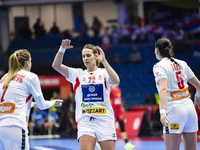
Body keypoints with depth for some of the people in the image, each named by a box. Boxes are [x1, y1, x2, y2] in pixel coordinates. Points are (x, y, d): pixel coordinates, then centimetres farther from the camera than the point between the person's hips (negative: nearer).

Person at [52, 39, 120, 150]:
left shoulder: (104, 73, 5)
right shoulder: (77, 74, 12)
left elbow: (115, 80, -17)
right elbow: (56, 65, 4)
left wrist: (104, 61, -21)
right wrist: (62, 49, -11)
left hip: (105, 121, -1)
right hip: (85, 122, 1)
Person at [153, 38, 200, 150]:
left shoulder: (160, 66, -5)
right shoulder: (181, 64, 13)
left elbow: (164, 89, -22)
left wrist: (163, 111, -32)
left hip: (174, 109, -6)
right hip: (189, 107, 6)